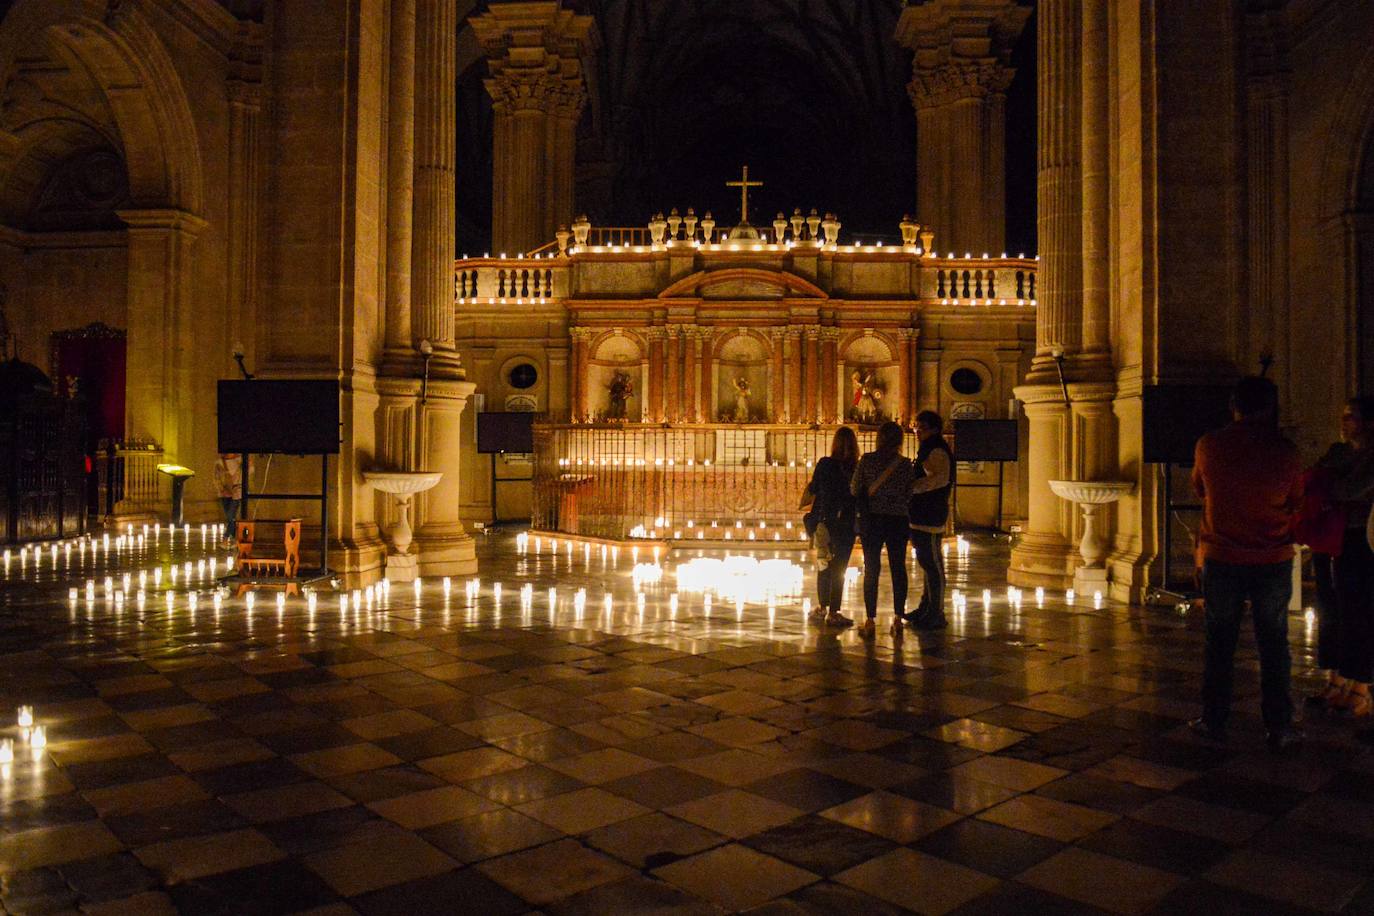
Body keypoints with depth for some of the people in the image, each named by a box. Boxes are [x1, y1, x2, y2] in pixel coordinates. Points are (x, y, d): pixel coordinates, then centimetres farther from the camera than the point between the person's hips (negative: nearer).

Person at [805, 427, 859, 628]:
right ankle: (833, 613, 3)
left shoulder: (824, 464, -7)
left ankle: (823, 608, 25)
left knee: (825, 565, 17)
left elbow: (813, 490, -1)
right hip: (845, 524, -3)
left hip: (825, 522, 3)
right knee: (839, 568, 4)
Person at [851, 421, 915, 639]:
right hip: (898, 521, 1)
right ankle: (899, 618, 14)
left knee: (872, 569, 3)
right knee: (898, 568, 11)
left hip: (872, 520, -1)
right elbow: (909, 496, 0)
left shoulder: (867, 460, -7)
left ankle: (870, 621, 1)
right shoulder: (905, 464, -3)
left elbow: (854, 490, -5)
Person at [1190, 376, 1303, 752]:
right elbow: (1296, 503, 5)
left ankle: (1214, 721, 16)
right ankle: (1280, 728, 13)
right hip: (1273, 562, 0)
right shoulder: (1284, 452, -9)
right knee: (1273, 644, 9)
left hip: (1221, 560, 1)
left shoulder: (1208, 446, -7)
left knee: (1219, 643, 10)